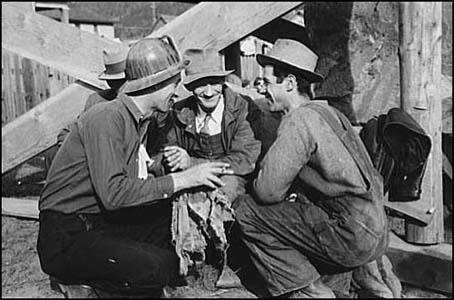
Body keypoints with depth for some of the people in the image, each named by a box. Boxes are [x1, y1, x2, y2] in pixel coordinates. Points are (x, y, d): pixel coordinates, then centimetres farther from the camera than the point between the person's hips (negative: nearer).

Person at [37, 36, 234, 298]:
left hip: (105, 222, 9)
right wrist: (180, 180, -25)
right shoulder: (106, 118, -20)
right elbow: (112, 193, -28)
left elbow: (138, 176, 9)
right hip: (66, 239, -9)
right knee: (159, 267, -25)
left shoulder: (141, 119, 9)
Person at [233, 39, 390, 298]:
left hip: (352, 239, -9)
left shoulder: (300, 119, -16)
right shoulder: (327, 111, 13)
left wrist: (255, 183, 3)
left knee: (246, 211, -9)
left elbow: (267, 191, -18)